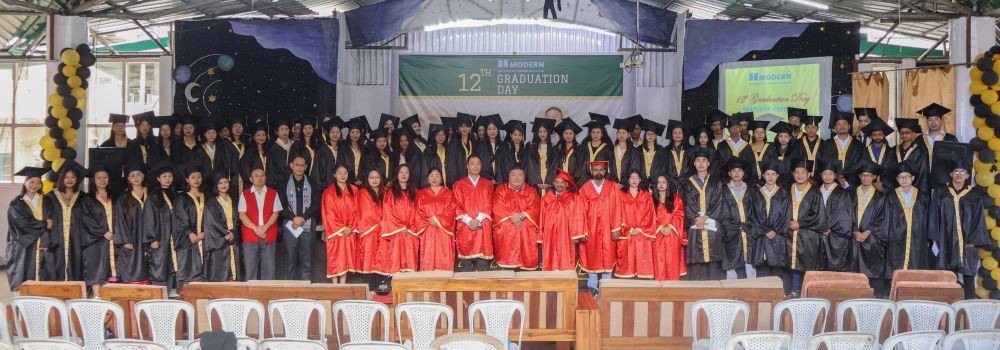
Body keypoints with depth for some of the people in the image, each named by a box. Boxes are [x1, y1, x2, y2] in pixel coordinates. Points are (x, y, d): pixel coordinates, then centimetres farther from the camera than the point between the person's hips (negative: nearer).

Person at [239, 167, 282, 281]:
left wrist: (265, 227, -12)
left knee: (268, 267, 0)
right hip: (250, 236, 0)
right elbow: (242, 215, -1)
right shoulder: (244, 194, 7)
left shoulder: (273, 193, 9)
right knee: (250, 267, 0)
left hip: (269, 236, 1)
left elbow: (276, 213, 2)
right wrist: (255, 228, -13)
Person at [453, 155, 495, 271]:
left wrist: (478, 219, -11)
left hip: (483, 227, 1)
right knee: (466, 262, -5)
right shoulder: (459, 185, 12)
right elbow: (458, 206, 3)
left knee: (482, 261, -6)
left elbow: (488, 205, 4)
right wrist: (469, 221, -11)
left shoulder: (488, 184, 14)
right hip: (465, 226, 0)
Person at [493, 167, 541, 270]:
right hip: (506, 225, -1)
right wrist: (512, 217, -13)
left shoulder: (531, 191, 14)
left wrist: (521, 216, -15)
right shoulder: (501, 189, 13)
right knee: (505, 233, -28)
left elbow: (535, 209, 1)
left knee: (527, 234, -26)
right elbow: (497, 208, 0)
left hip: (526, 227, 1)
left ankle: (526, 264, -23)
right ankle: (507, 264, -26)